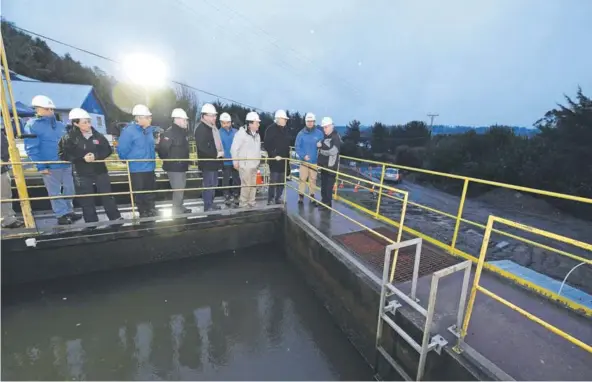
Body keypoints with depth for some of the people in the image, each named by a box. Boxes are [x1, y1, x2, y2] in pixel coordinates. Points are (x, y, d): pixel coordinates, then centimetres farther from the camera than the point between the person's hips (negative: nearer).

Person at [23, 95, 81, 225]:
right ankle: (62, 215, 11)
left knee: (69, 189, 11)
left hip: (66, 164, 5)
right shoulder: (32, 125, -5)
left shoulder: (60, 125, 12)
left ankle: (69, 211, 24)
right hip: (50, 166, -5)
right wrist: (41, 166, -15)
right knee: (55, 192, 4)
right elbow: (31, 148, -10)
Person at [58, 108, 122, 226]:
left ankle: (117, 220, 18)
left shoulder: (97, 135, 0)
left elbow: (108, 150, 1)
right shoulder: (69, 138, -6)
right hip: (82, 174, -1)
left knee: (107, 197, 8)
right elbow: (63, 154, -7)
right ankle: (92, 224, 19)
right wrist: (82, 158, -19)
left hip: (100, 171, 1)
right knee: (87, 202, 7)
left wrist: (96, 156, -16)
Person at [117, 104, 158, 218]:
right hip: (137, 169, -7)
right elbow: (122, 150, -17)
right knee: (139, 194, 6)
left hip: (150, 167, 7)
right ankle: (143, 213, 20)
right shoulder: (129, 130, -17)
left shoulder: (149, 129, 6)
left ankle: (151, 211, 33)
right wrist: (129, 161, -4)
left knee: (150, 191, 18)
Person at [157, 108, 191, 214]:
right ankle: (177, 212, 8)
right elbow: (162, 149, -21)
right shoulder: (169, 132, -16)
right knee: (178, 190, -5)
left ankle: (180, 208, 33)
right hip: (174, 167, -9)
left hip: (182, 167, 9)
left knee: (181, 189, 19)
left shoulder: (183, 132, 13)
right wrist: (169, 161, -12)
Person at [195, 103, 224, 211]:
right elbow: (202, 147, -22)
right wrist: (216, 154, -18)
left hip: (214, 161, 9)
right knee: (208, 185, -3)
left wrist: (221, 152, 6)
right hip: (207, 162, -9)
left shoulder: (213, 127, 16)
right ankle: (207, 206, 7)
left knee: (214, 184, 15)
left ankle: (211, 203, 27)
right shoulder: (201, 128, -13)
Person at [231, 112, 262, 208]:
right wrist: (235, 161, -10)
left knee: (253, 185, 12)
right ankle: (243, 205, 8)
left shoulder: (257, 134, 13)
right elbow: (234, 148, -11)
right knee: (246, 185, -6)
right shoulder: (242, 133, -11)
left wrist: (259, 159, 15)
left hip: (254, 164, 8)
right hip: (245, 164, -8)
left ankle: (251, 203, 24)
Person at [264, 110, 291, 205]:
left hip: (284, 159, 7)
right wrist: (274, 155, -19)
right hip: (274, 159, -7)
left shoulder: (284, 130, 16)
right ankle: (271, 200, 4)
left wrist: (287, 156, 16)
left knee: (282, 181, 10)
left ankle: (278, 198, 21)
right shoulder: (271, 129, -7)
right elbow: (266, 144, -14)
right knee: (273, 180, -5)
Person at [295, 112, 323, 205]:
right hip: (304, 161, -1)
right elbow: (297, 147, -4)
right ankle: (301, 196, 16)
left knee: (313, 179, 9)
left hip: (314, 161, 1)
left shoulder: (319, 133, -2)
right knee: (302, 178, 3)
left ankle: (312, 196, 21)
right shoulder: (301, 133, -4)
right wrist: (303, 155, -17)